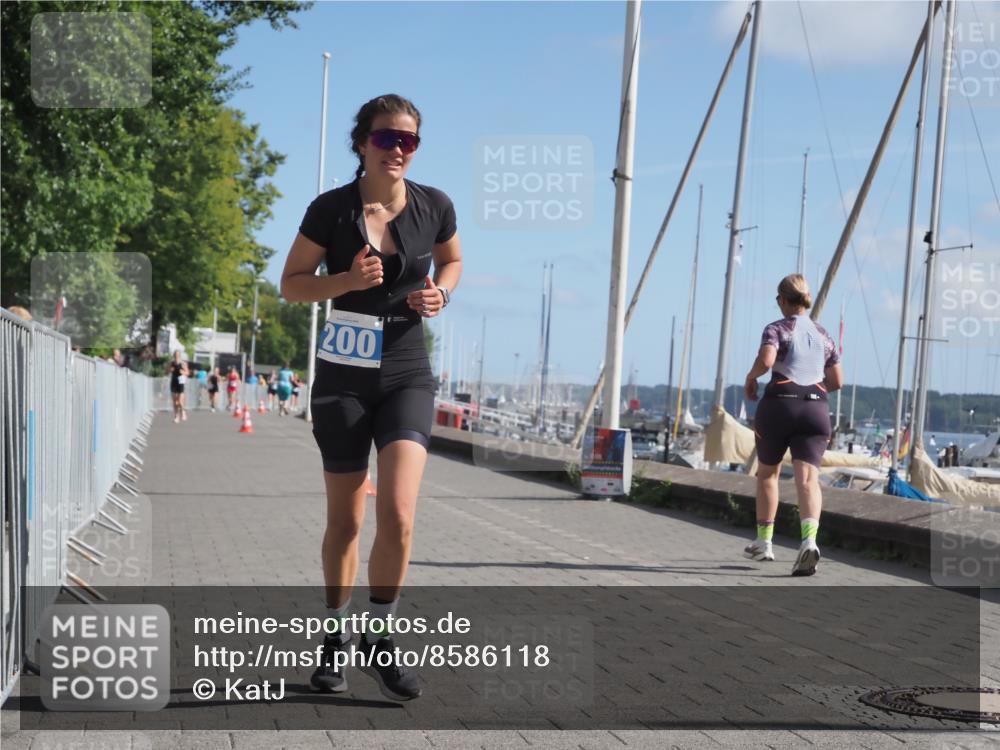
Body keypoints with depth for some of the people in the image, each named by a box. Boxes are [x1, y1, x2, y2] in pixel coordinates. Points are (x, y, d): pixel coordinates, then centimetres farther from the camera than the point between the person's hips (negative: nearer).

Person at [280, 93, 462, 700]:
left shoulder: (435, 206, 0)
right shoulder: (332, 209, -6)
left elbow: (452, 261, 19)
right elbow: (292, 284, 1)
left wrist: (440, 293, -3)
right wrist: (347, 280, -17)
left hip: (407, 376, 1)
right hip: (344, 375, 0)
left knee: (398, 514, -15)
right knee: (345, 521, 9)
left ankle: (379, 639, 5)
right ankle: (337, 638, 29)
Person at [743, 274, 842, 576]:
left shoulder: (777, 329, 0)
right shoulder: (823, 335, 17)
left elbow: (765, 360, -20)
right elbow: (837, 381, 17)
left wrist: (750, 377, 0)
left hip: (779, 404, -3)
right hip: (816, 408, 3)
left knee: (767, 472, 17)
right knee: (808, 478, -9)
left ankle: (764, 542, 24)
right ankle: (809, 539, -33)